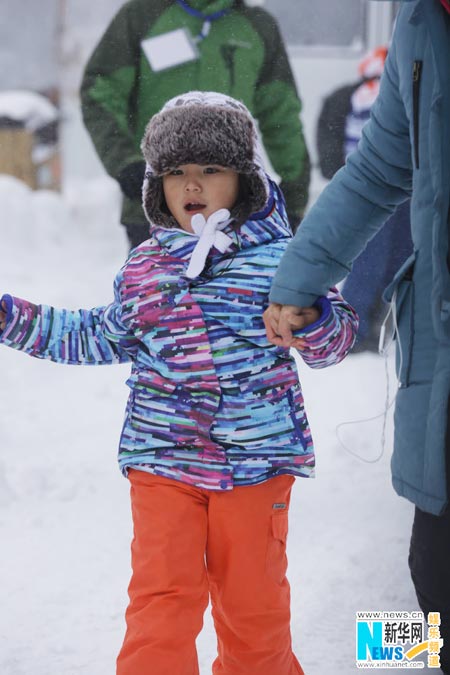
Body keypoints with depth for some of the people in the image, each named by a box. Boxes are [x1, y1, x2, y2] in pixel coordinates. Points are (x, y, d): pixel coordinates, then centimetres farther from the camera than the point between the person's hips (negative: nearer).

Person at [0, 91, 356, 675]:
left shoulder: (279, 257, -3)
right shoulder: (143, 267, 6)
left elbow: (332, 342, -1)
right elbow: (100, 339, 20)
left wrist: (313, 317, -25)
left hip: (257, 457, -1)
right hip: (161, 458, 2)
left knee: (252, 595, 12)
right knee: (161, 595, -3)